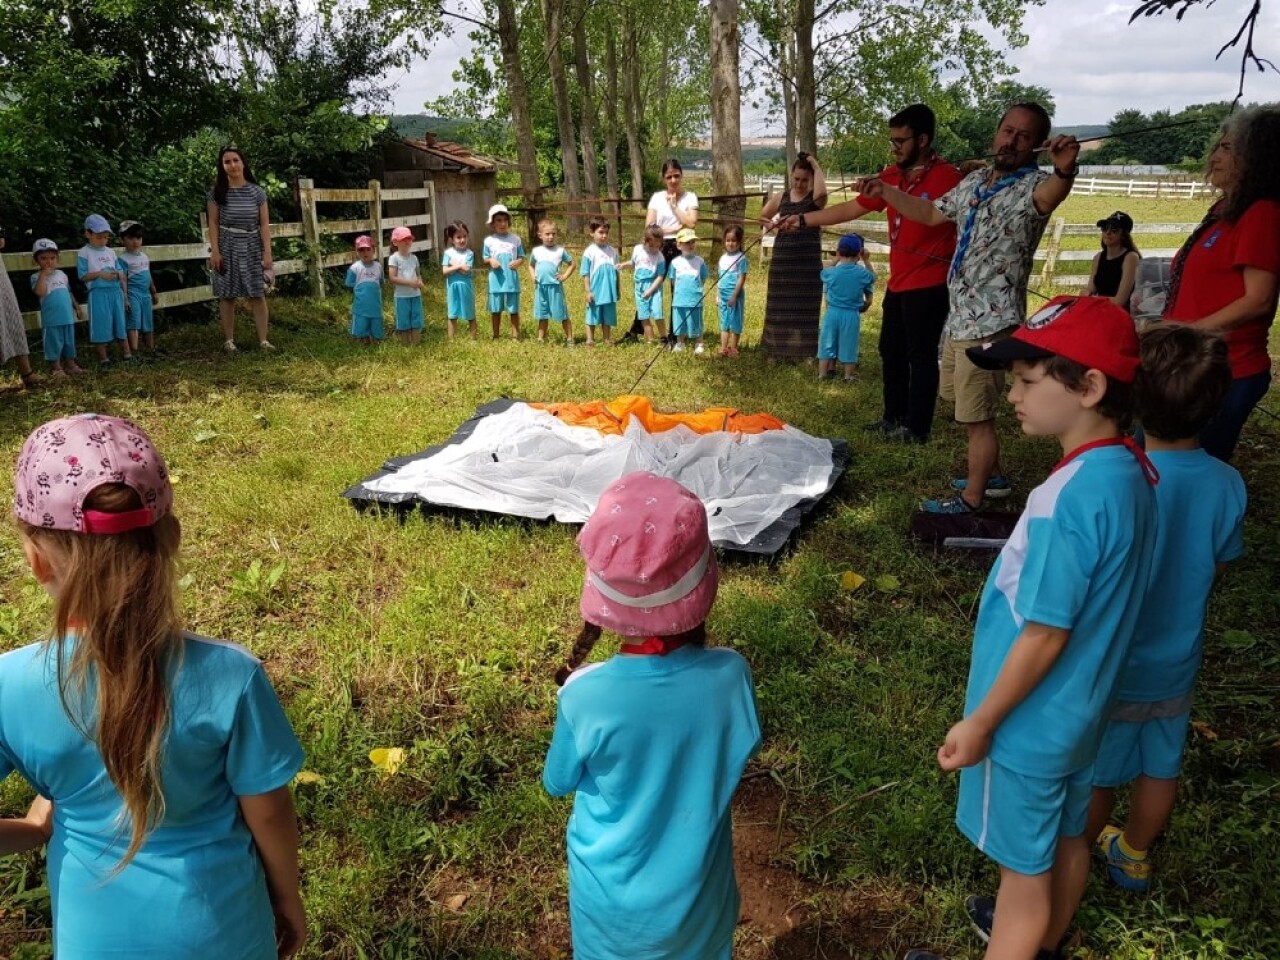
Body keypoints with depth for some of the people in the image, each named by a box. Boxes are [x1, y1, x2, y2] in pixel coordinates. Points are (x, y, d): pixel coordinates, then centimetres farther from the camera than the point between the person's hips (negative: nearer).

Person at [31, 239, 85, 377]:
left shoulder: (62, 274, 10)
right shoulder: (36, 277, -5)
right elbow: (40, 292, -23)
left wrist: (77, 308, 18)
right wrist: (43, 274, -19)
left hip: (67, 316, 5)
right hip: (51, 318, -5)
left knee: (70, 341, 13)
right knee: (54, 343, 2)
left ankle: (71, 365, 23)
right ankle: (57, 368, 10)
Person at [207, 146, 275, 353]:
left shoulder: (257, 192, 0)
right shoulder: (217, 192, 0)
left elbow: (264, 224, 0)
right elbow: (213, 223, 1)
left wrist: (267, 253, -6)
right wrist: (214, 251, -7)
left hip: (252, 247, 0)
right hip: (227, 247, 0)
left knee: (258, 294, -3)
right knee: (227, 295, 2)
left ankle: (263, 340, 0)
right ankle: (229, 340, 9)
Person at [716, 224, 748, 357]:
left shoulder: (741, 258, -10)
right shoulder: (722, 258, 10)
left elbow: (742, 278, -14)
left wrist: (734, 295, -18)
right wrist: (717, 295, 12)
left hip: (735, 295, -7)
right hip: (723, 295, 7)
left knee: (735, 322, 2)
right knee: (724, 322, 10)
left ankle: (733, 348, 9)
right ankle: (723, 348, 14)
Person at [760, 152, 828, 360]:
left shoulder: (815, 199, -3)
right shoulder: (781, 198, 7)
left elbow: (821, 192, -29)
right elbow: (761, 217, 19)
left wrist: (816, 166, -17)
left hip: (808, 263, -3)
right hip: (782, 261, 3)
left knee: (805, 308, 0)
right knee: (780, 307, 8)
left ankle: (805, 352, 8)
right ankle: (778, 350, 19)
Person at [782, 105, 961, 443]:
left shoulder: (948, 177, -13)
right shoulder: (891, 176, 9)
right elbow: (851, 209, 12)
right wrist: (802, 219, 10)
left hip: (929, 285, -8)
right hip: (898, 283, 8)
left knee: (921, 356, 0)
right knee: (891, 351, 15)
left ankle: (916, 428, 10)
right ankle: (894, 417, 29)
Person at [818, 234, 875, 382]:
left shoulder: (832, 272, -7)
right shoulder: (862, 273, -7)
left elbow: (824, 273, 16)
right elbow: (872, 277, 15)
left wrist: (836, 258, 20)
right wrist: (866, 260, 20)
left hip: (832, 313, 1)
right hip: (852, 315, 0)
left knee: (827, 344, 10)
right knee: (848, 347, 9)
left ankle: (822, 374, 14)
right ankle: (848, 376, 15)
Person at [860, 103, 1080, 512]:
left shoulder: (1033, 186, -14)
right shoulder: (975, 180, 11)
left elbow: (1051, 194, -39)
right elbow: (931, 213, 24)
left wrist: (1065, 170, -61)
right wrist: (884, 191, 17)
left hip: (990, 322, -9)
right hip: (959, 315, 9)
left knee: (977, 415, -1)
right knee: (964, 402, 22)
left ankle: (971, 498, 15)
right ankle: (991, 474, 40)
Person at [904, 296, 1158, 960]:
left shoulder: (1073, 495, -31)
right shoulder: (1132, 471, -4)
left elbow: (1045, 634, -26)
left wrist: (980, 722, -15)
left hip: (1031, 719, -9)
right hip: (1078, 706, 9)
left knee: (1024, 867, 11)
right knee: (1064, 838, 27)